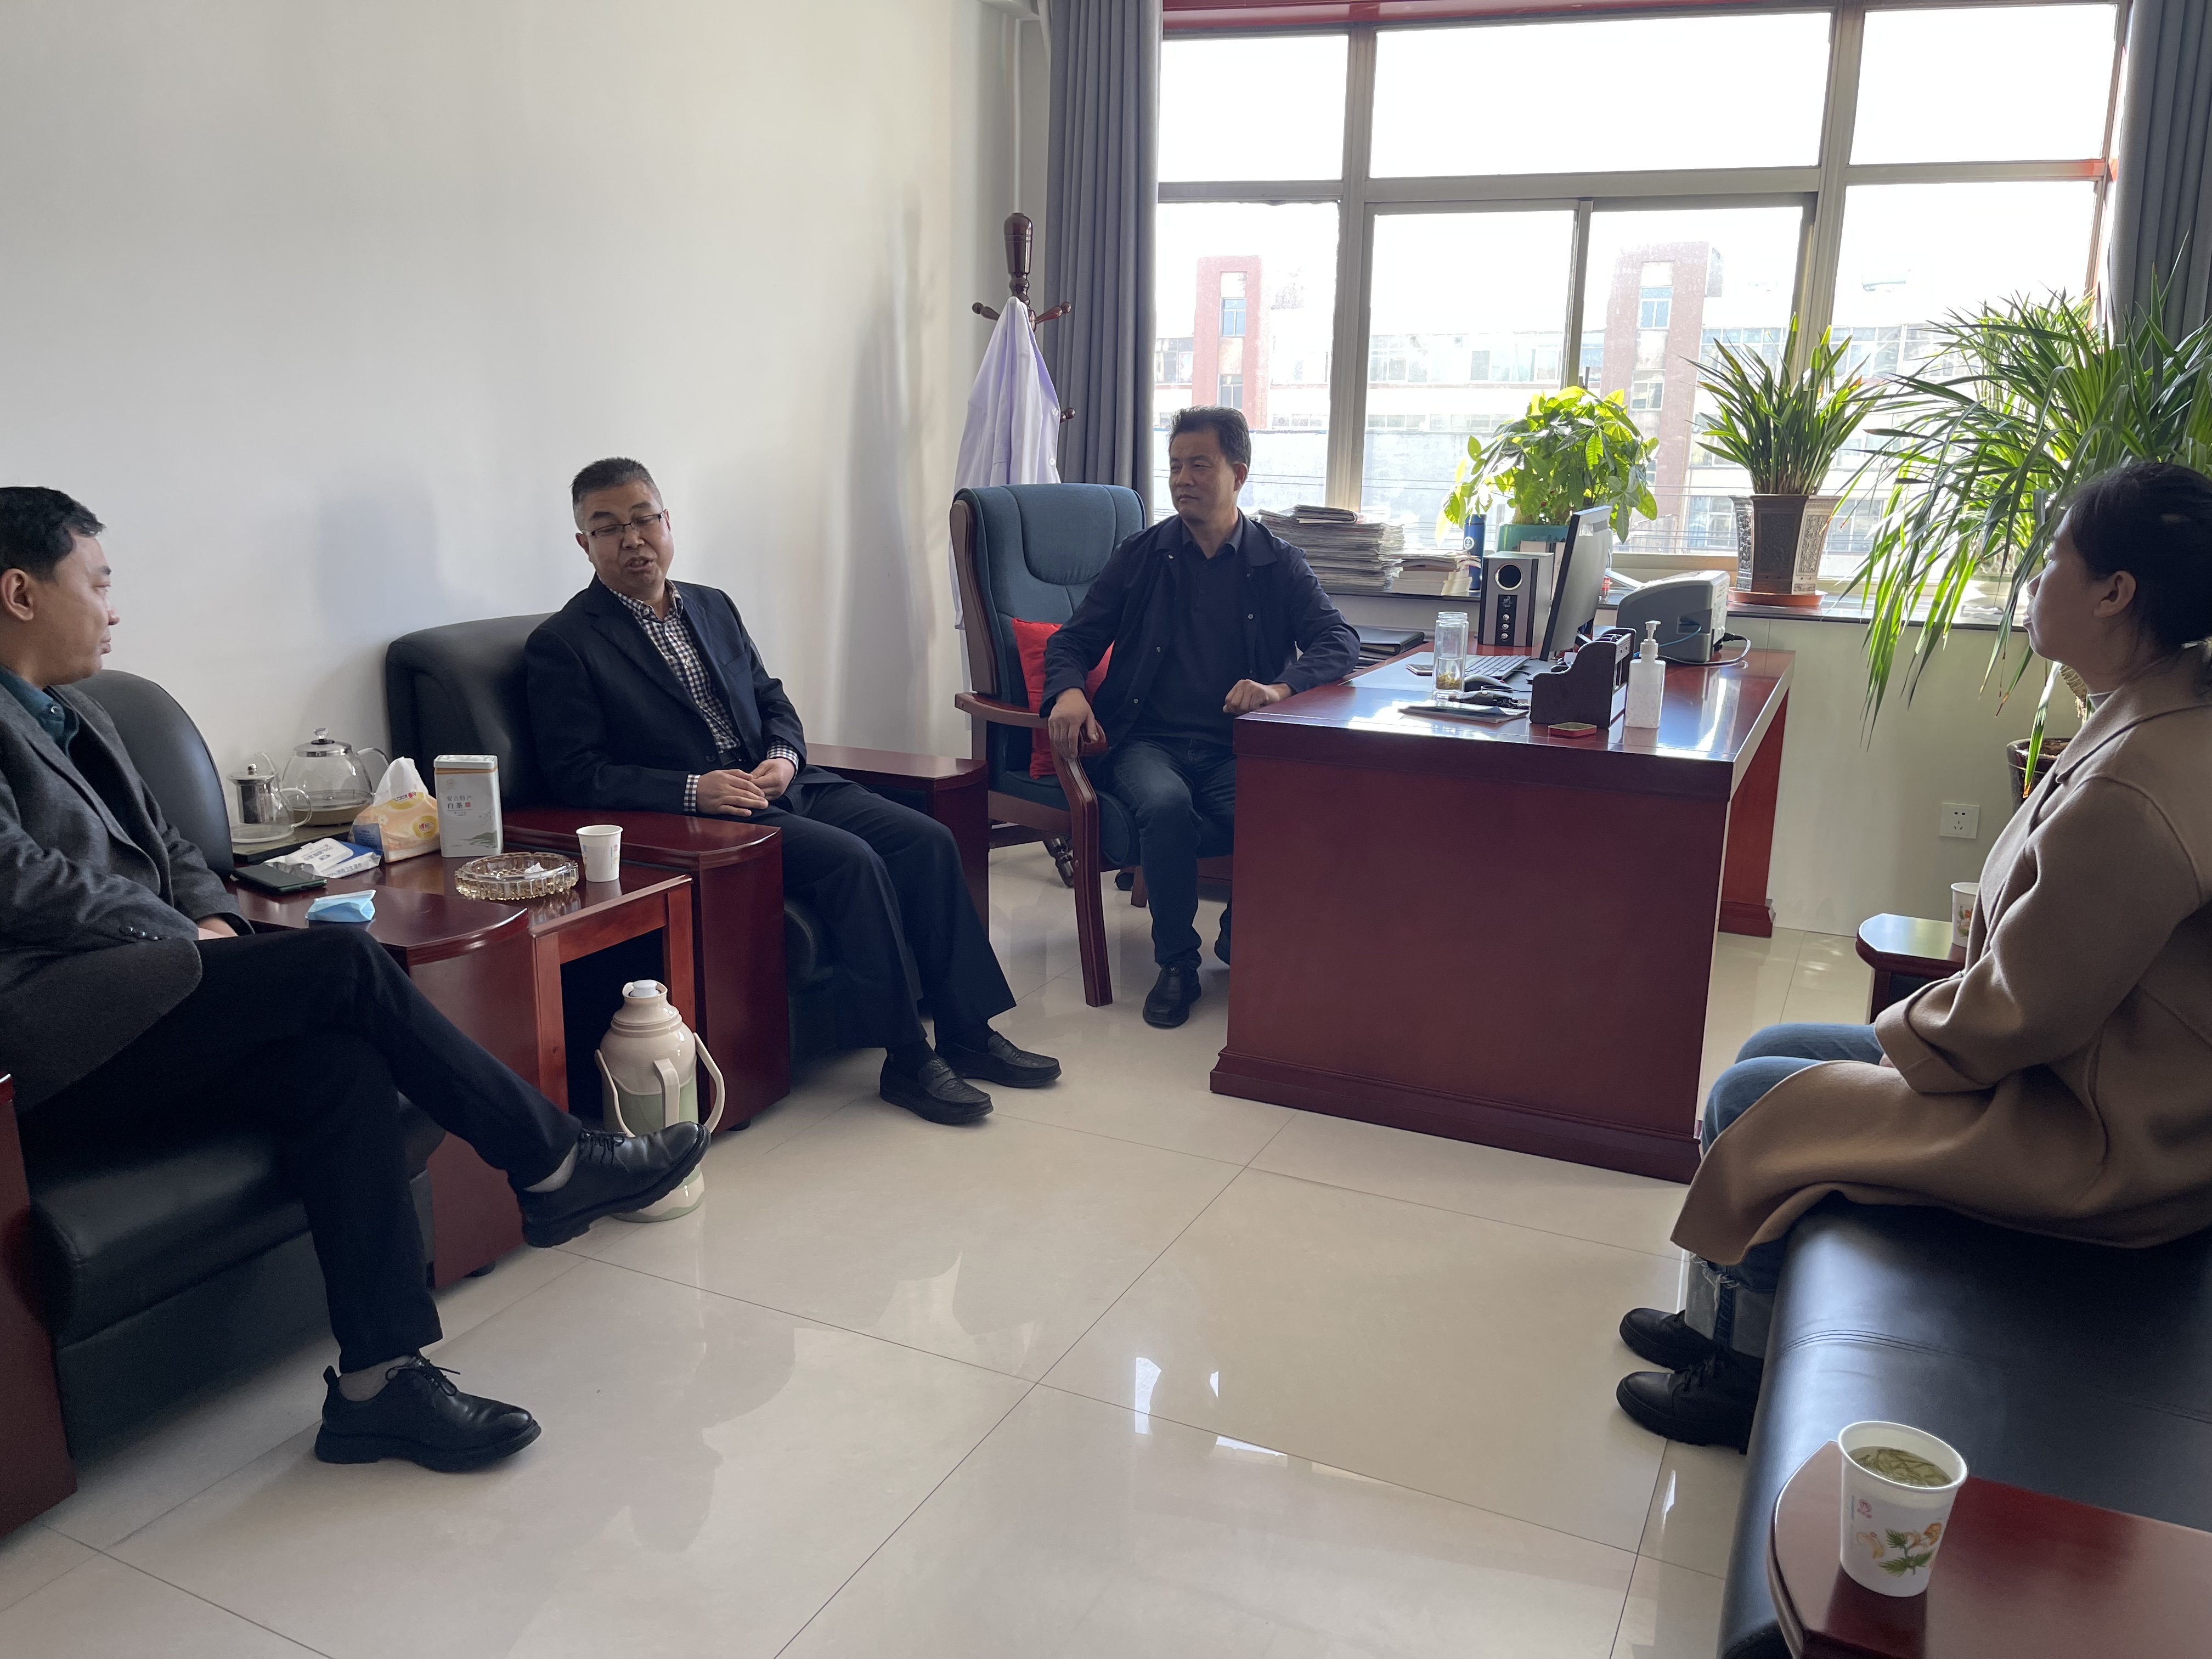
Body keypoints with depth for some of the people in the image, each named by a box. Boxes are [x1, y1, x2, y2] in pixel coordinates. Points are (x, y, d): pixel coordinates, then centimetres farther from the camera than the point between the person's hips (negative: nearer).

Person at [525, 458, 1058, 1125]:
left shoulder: (713, 607, 17)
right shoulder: (563, 644, -3)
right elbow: (578, 775, -9)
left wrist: (784, 756, -2)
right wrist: (693, 790, -20)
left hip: (777, 784, 7)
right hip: (693, 817, -7)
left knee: (928, 840, -11)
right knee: (854, 861, -28)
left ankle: (966, 1031, -4)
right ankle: (907, 1059, -19)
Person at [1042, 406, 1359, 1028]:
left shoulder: (1278, 564, 11)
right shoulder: (1141, 556, 12)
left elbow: (1341, 643, 0)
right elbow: (1072, 641, 13)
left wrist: (1282, 687, -22)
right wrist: (1068, 691, -13)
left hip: (1237, 748, 0)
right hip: (1148, 741, 0)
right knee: (1166, 805, -36)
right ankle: (1176, 962, -13)